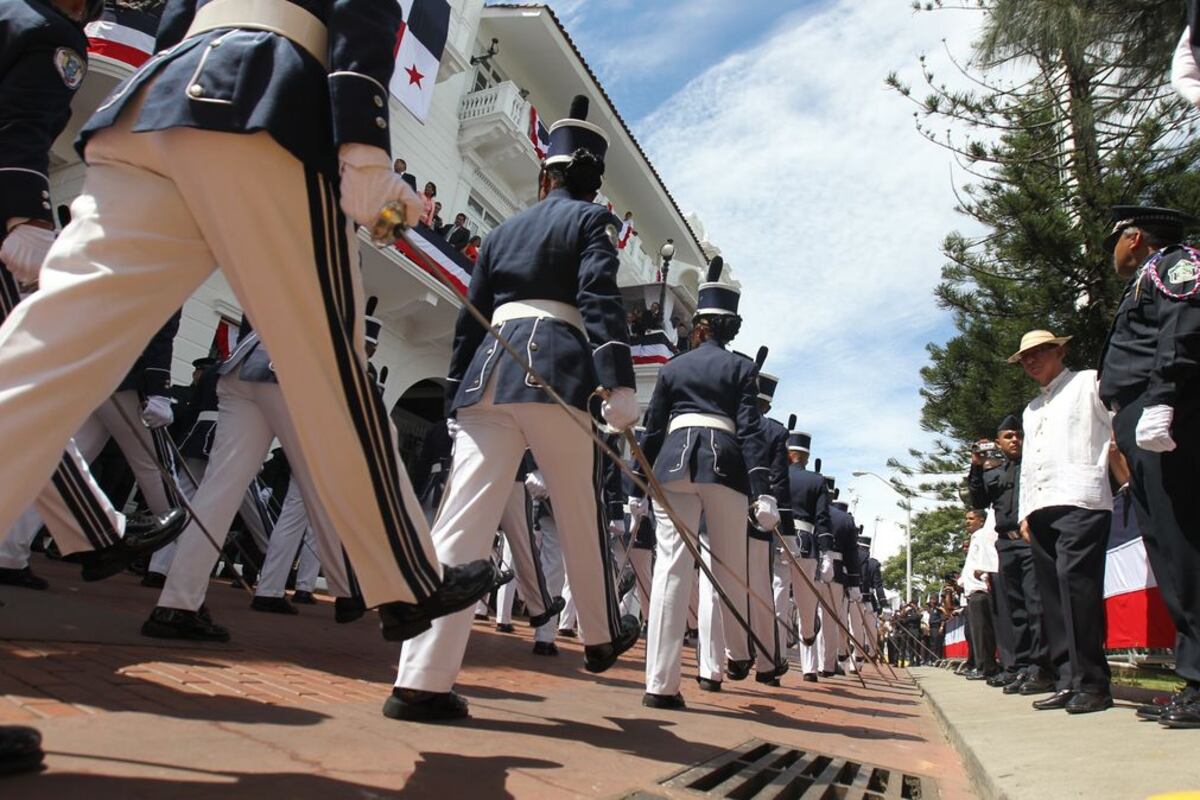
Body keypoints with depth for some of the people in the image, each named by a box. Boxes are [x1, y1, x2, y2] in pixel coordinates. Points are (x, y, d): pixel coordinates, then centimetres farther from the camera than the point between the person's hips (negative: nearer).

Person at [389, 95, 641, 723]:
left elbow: (470, 318, 19)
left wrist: (457, 398, 22)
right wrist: (619, 384, -17)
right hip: (557, 369, -4)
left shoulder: (504, 230, 24)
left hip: (489, 371, 4)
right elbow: (600, 300, -8)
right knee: (581, 513, 13)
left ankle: (421, 679, -9)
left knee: (463, 519, -4)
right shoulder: (591, 219, 10)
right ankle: (602, 635, 31)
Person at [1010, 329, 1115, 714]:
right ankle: (1068, 681, 6)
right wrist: (1025, 511, 18)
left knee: (1075, 581, -17)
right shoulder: (1031, 409, 28)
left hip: (1080, 500, -7)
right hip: (1041, 509, 7)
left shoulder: (1089, 382, 10)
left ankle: (1092, 683, -13)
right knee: (1053, 595, 3)